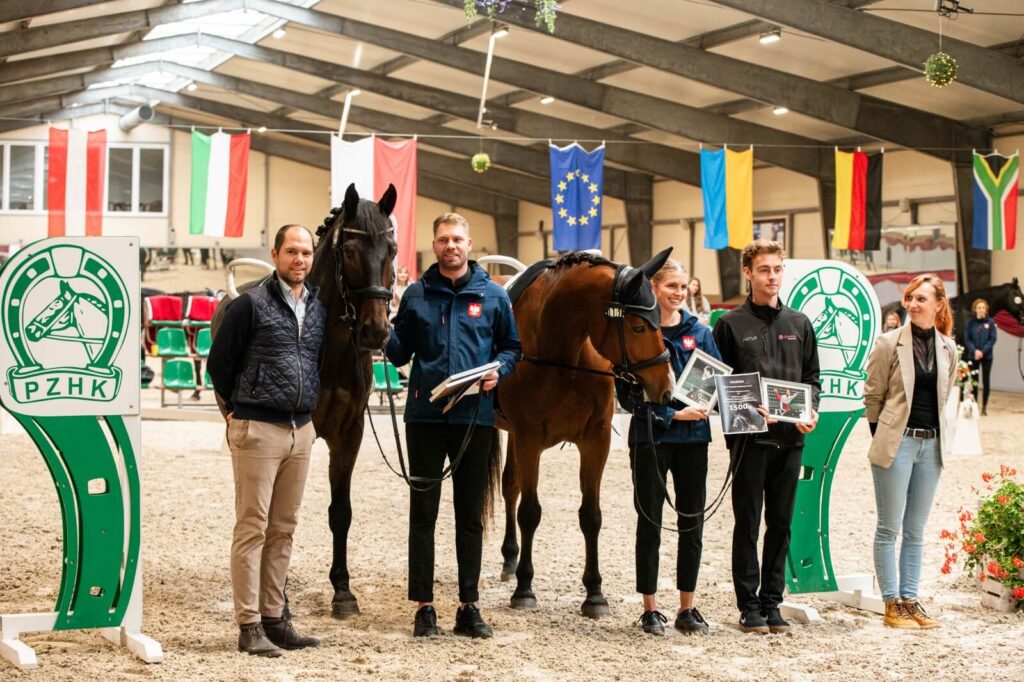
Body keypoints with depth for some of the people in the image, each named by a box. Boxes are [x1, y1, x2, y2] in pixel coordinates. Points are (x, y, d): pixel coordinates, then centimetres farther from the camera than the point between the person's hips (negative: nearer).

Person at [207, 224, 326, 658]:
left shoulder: (319, 309, 10)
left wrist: (311, 409, 15)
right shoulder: (250, 304, -8)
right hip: (258, 430, -6)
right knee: (252, 528, -3)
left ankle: (273, 617, 19)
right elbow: (219, 361, -4)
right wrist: (238, 408, 4)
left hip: (301, 430, 6)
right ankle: (249, 625, 0)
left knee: (283, 529, 11)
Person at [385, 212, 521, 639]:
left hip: (474, 416, 0)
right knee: (423, 512, 4)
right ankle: (423, 606, 11)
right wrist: (385, 333, -11)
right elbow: (400, 355, 9)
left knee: (471, 514, 8)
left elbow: (511, 345, 11)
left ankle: (469, 605, 16)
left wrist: (498, 371, -9)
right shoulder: (416, 295, 5)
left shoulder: (493, 296, 4)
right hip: (425, 414, 0)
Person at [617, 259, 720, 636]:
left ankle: (687, 608, 17)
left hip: (693, 437, 4)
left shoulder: (700, 333, 7)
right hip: (651, 438, -4)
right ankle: (650, 609, 13)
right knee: (650, 523, 4)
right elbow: (627, 393, -9)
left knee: (692, 524, 7)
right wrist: (672, 414, -17)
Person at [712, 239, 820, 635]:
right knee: (748, 523, 1)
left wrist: (811, 410, -3)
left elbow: (812, 377, 16)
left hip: (790, 438, 4)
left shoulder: (799, 324, 13)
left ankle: (772, 602, 16)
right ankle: (749, 605, 7)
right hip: (749, 438, -4)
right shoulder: (732, 324, 1)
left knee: (781, 524, 8)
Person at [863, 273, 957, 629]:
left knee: (915, 530, 11)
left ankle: (910, 600, 17)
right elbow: (872, 395, -2)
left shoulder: (948, 348, 5)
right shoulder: (889, 343, -7)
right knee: (889, 528, 1)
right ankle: (892, 604, 7)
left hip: (932, 443, 4)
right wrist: (882, 439, -1)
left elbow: (945, 393, 16)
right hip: (897, 442, -4)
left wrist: (935, 433, 11)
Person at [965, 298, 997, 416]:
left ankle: (984, 406, 10)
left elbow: (992, 339, -4)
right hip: (973, 356, 0)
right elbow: (966, 339, 0)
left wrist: (983, 351, -14)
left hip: (986, 356, 0)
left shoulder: (990, 322, -1)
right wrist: (974, 351, -14)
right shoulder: (970, 322, 1)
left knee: (986, 381, 3)